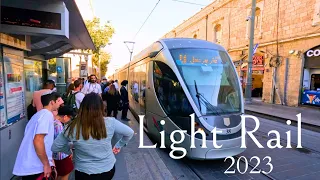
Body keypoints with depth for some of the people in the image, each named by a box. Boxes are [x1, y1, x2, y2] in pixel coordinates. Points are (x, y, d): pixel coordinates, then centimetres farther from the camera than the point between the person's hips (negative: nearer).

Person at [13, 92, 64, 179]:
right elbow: (38, 141, -26)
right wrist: (46, 164, -18)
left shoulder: (40, 114, 14)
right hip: (34, 167, -9)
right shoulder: (47, 114, -16)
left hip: (28, 165, 9)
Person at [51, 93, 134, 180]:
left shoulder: (73, 128, -20)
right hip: (108, 169, 2)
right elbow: (130, 133, -6)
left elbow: (54, 148, -5)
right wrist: (118, 146, 6)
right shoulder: (110, 122, -20)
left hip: (84, 173, -1)